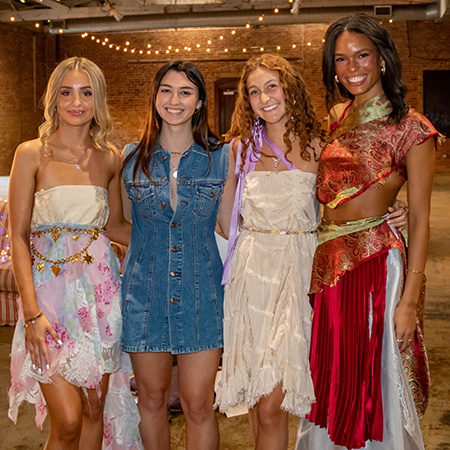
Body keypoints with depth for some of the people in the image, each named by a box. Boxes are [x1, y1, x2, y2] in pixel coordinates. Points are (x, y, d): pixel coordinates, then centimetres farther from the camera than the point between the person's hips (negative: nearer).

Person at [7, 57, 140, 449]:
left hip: (100, 286, 4)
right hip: (50, 285, -3)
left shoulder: (110, 157, 7)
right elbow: (19, 237, -6)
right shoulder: (32, 154, -4)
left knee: (95, 410, 11)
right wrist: (32, 312, -13)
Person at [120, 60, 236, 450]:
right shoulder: (132, 157, 3)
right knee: (152, 399, 13)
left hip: (201, 290, -1)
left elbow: (231, 225, 7)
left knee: (199, 404, 2)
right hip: (145, 290, 1)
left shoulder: (221, 156, 1)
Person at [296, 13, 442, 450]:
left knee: (373, 381, 5)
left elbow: (419, 219, -10)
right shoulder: (336, 117, 10)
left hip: (375, 259, -5)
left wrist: (409, 300, -15)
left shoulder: (410, 128, -7)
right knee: (328, 377, 15)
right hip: (327, 259, 6)